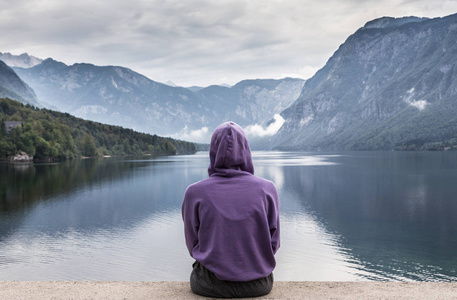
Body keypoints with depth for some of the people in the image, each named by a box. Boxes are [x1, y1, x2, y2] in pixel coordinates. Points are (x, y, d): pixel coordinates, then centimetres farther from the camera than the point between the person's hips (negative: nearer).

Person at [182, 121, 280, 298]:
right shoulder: (267, 189, -9)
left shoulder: (194, 193, -11)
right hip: (259, 284, 1)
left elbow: (193, 246, 0)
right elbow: (273, 244, -2)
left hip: (209, 286, -1)